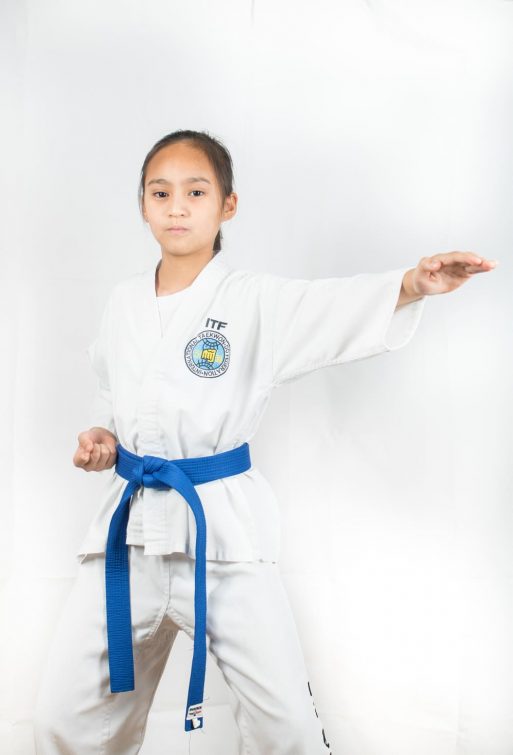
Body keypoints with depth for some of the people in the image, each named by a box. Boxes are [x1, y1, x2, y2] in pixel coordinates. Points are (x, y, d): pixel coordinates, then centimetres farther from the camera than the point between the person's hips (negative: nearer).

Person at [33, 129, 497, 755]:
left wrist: (414, 283, -42)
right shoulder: (124, 302, 7)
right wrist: (101, 436, 0)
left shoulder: (256, 301, -7)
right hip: (131, 522, 4)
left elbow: (340, 306, -24)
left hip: (223, 524, -4)